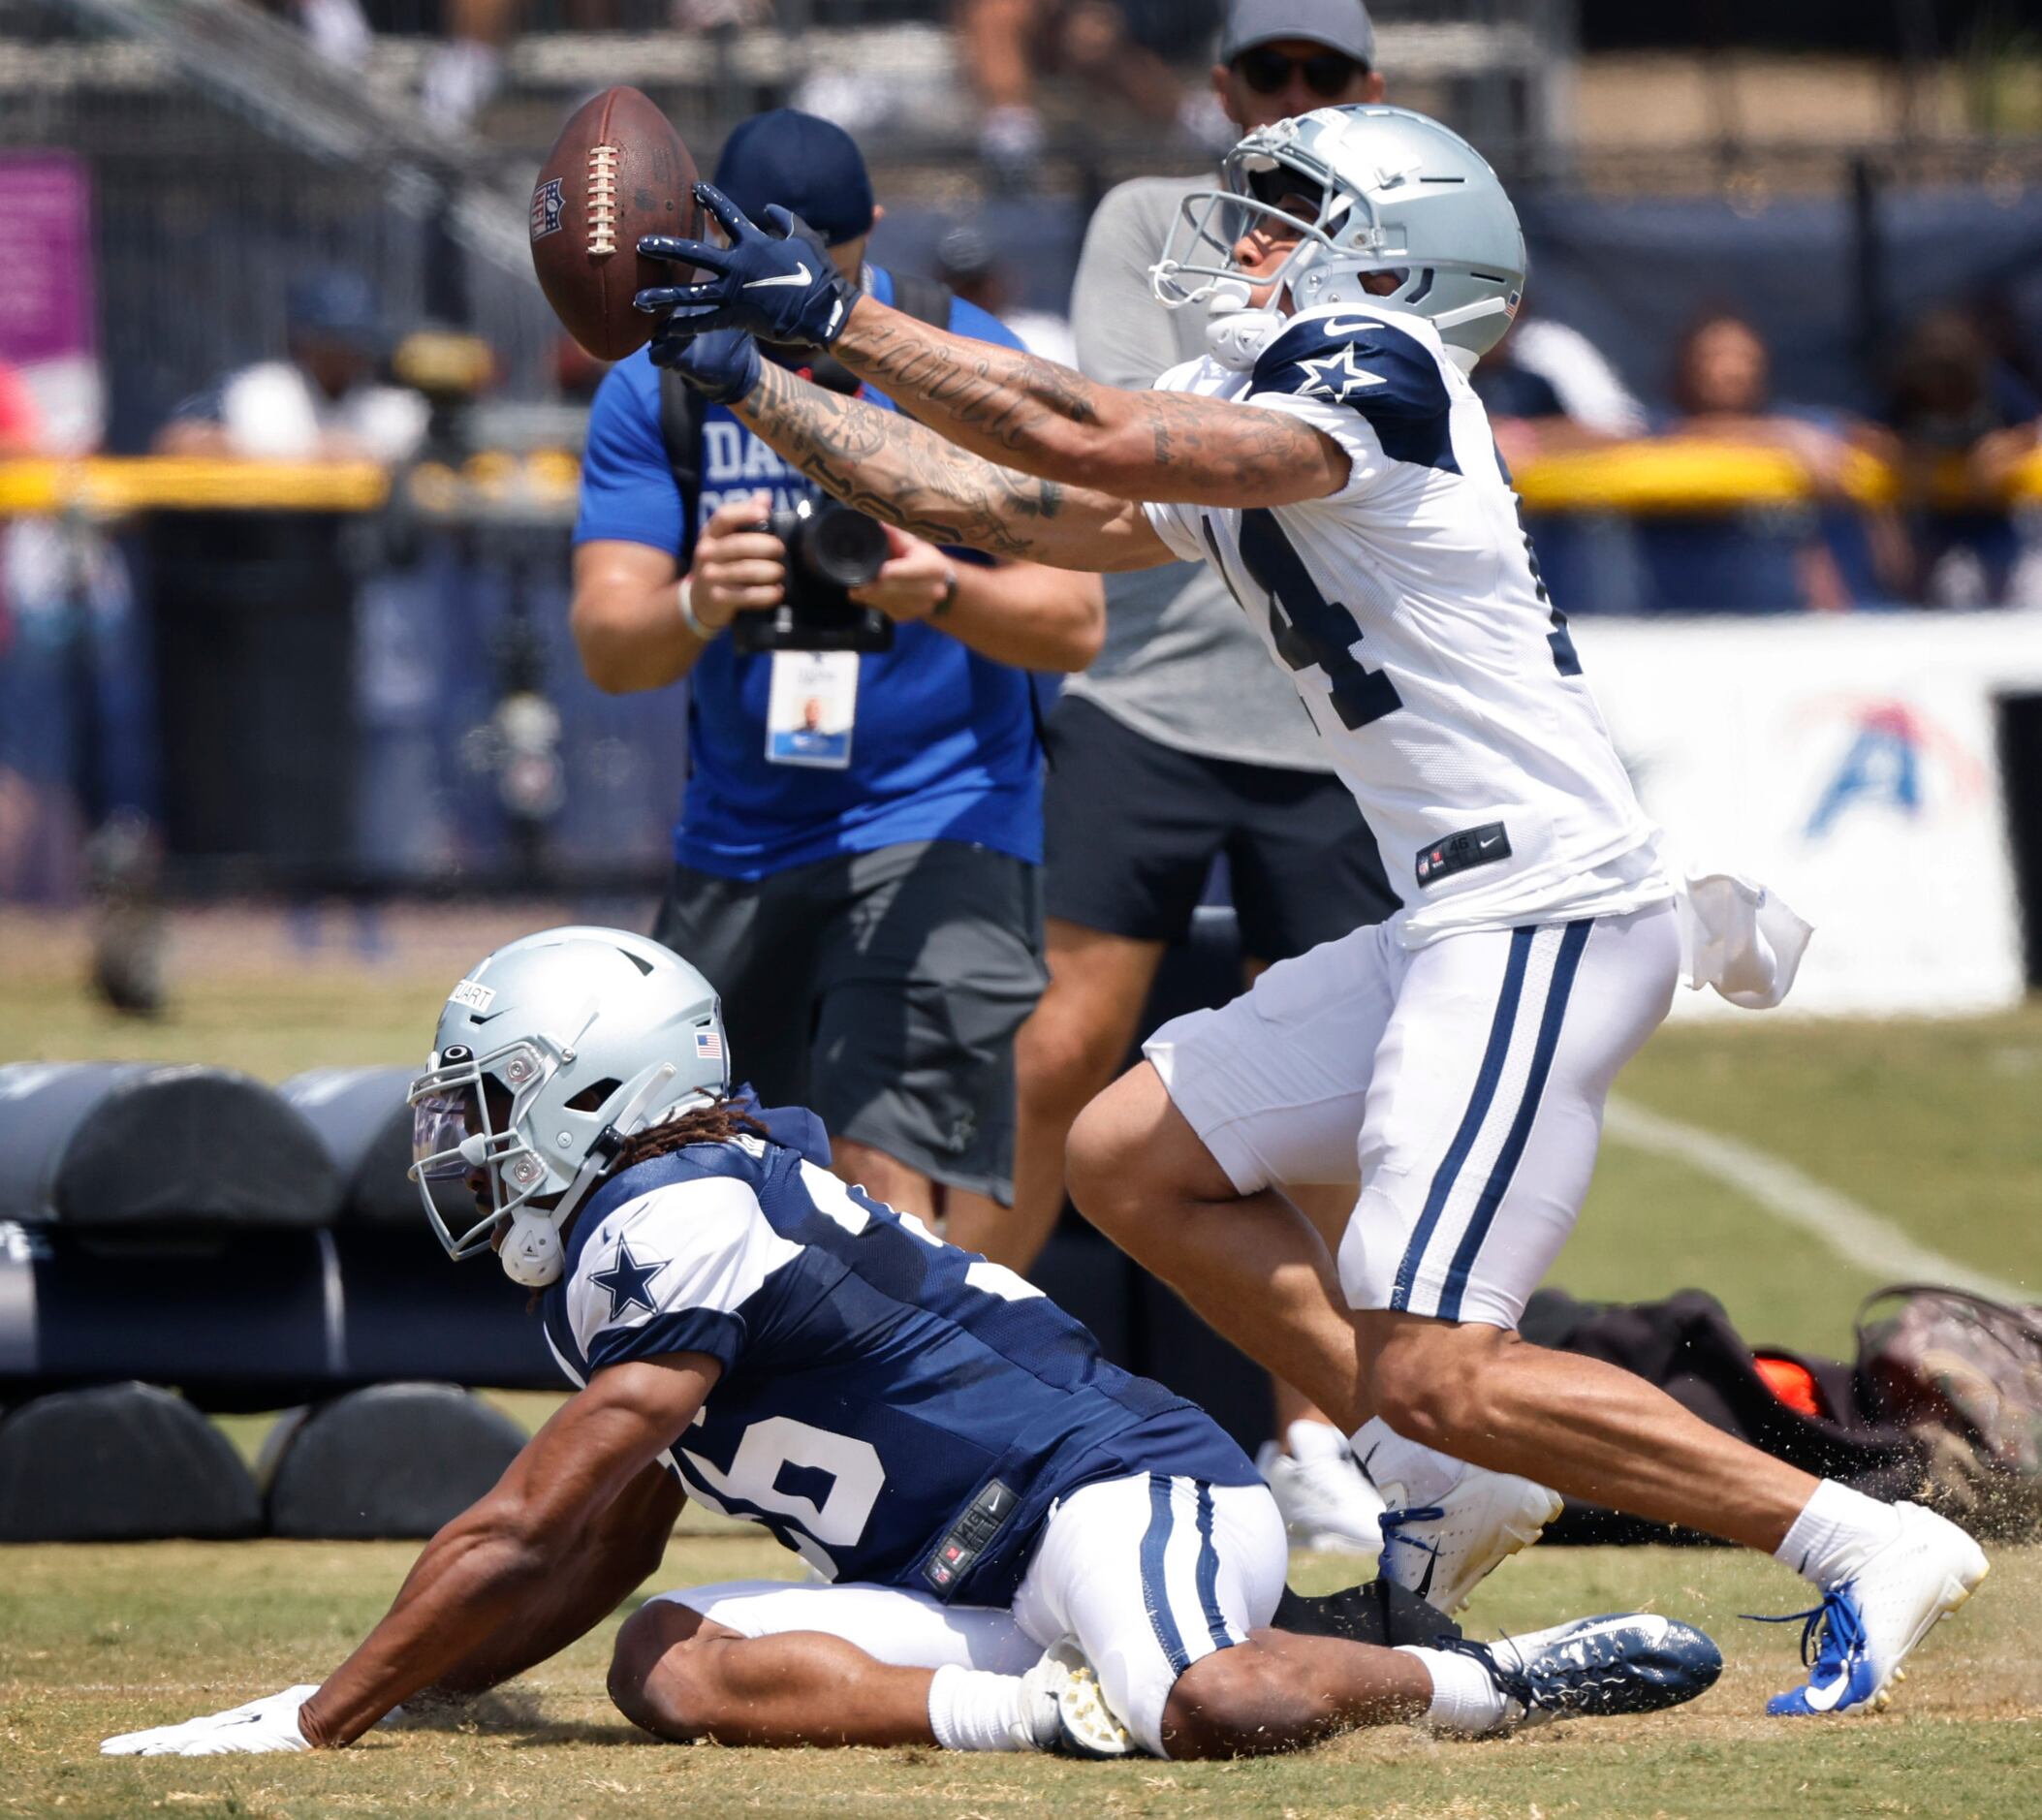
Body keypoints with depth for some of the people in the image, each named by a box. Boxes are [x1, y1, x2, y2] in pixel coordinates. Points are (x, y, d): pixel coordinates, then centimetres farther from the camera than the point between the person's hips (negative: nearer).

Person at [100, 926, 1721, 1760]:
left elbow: (516, 1541, -13)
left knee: (1210, 1710, -40)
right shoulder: (676, 1214, 19)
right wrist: (397, 1694, 17)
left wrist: (317, 1725, -8)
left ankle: (1495, 1683, -13)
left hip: (1128, 1492, -10)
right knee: (675, 1666, -12)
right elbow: (603, 1559, 26)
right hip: (991, 1591, 10)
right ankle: (1063, 1705, -17)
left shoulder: (677, 1227, -13)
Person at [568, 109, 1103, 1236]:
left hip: (938, 823, -4)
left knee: (887, 1172, -21)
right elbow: (607, 648, -10)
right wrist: (698, 605, -33)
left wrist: (940, 593, -32)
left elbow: (1074, 624, -11)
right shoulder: (659, 390, -1)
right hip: (735, 838, 5)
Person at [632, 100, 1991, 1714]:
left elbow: (1088, 444, -21)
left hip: (1548, 921, -10)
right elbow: (990, 505, 20)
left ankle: (1861, 1545, -8)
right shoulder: (1233, 445, 17)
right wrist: (755, 382, 17)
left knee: (1431, 1372, -13)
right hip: (1458, 924, 10)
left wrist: (841, 316, -16)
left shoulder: (1370, 371, -11)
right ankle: (1444, 1490, 16)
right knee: (1132, 1160, 15)